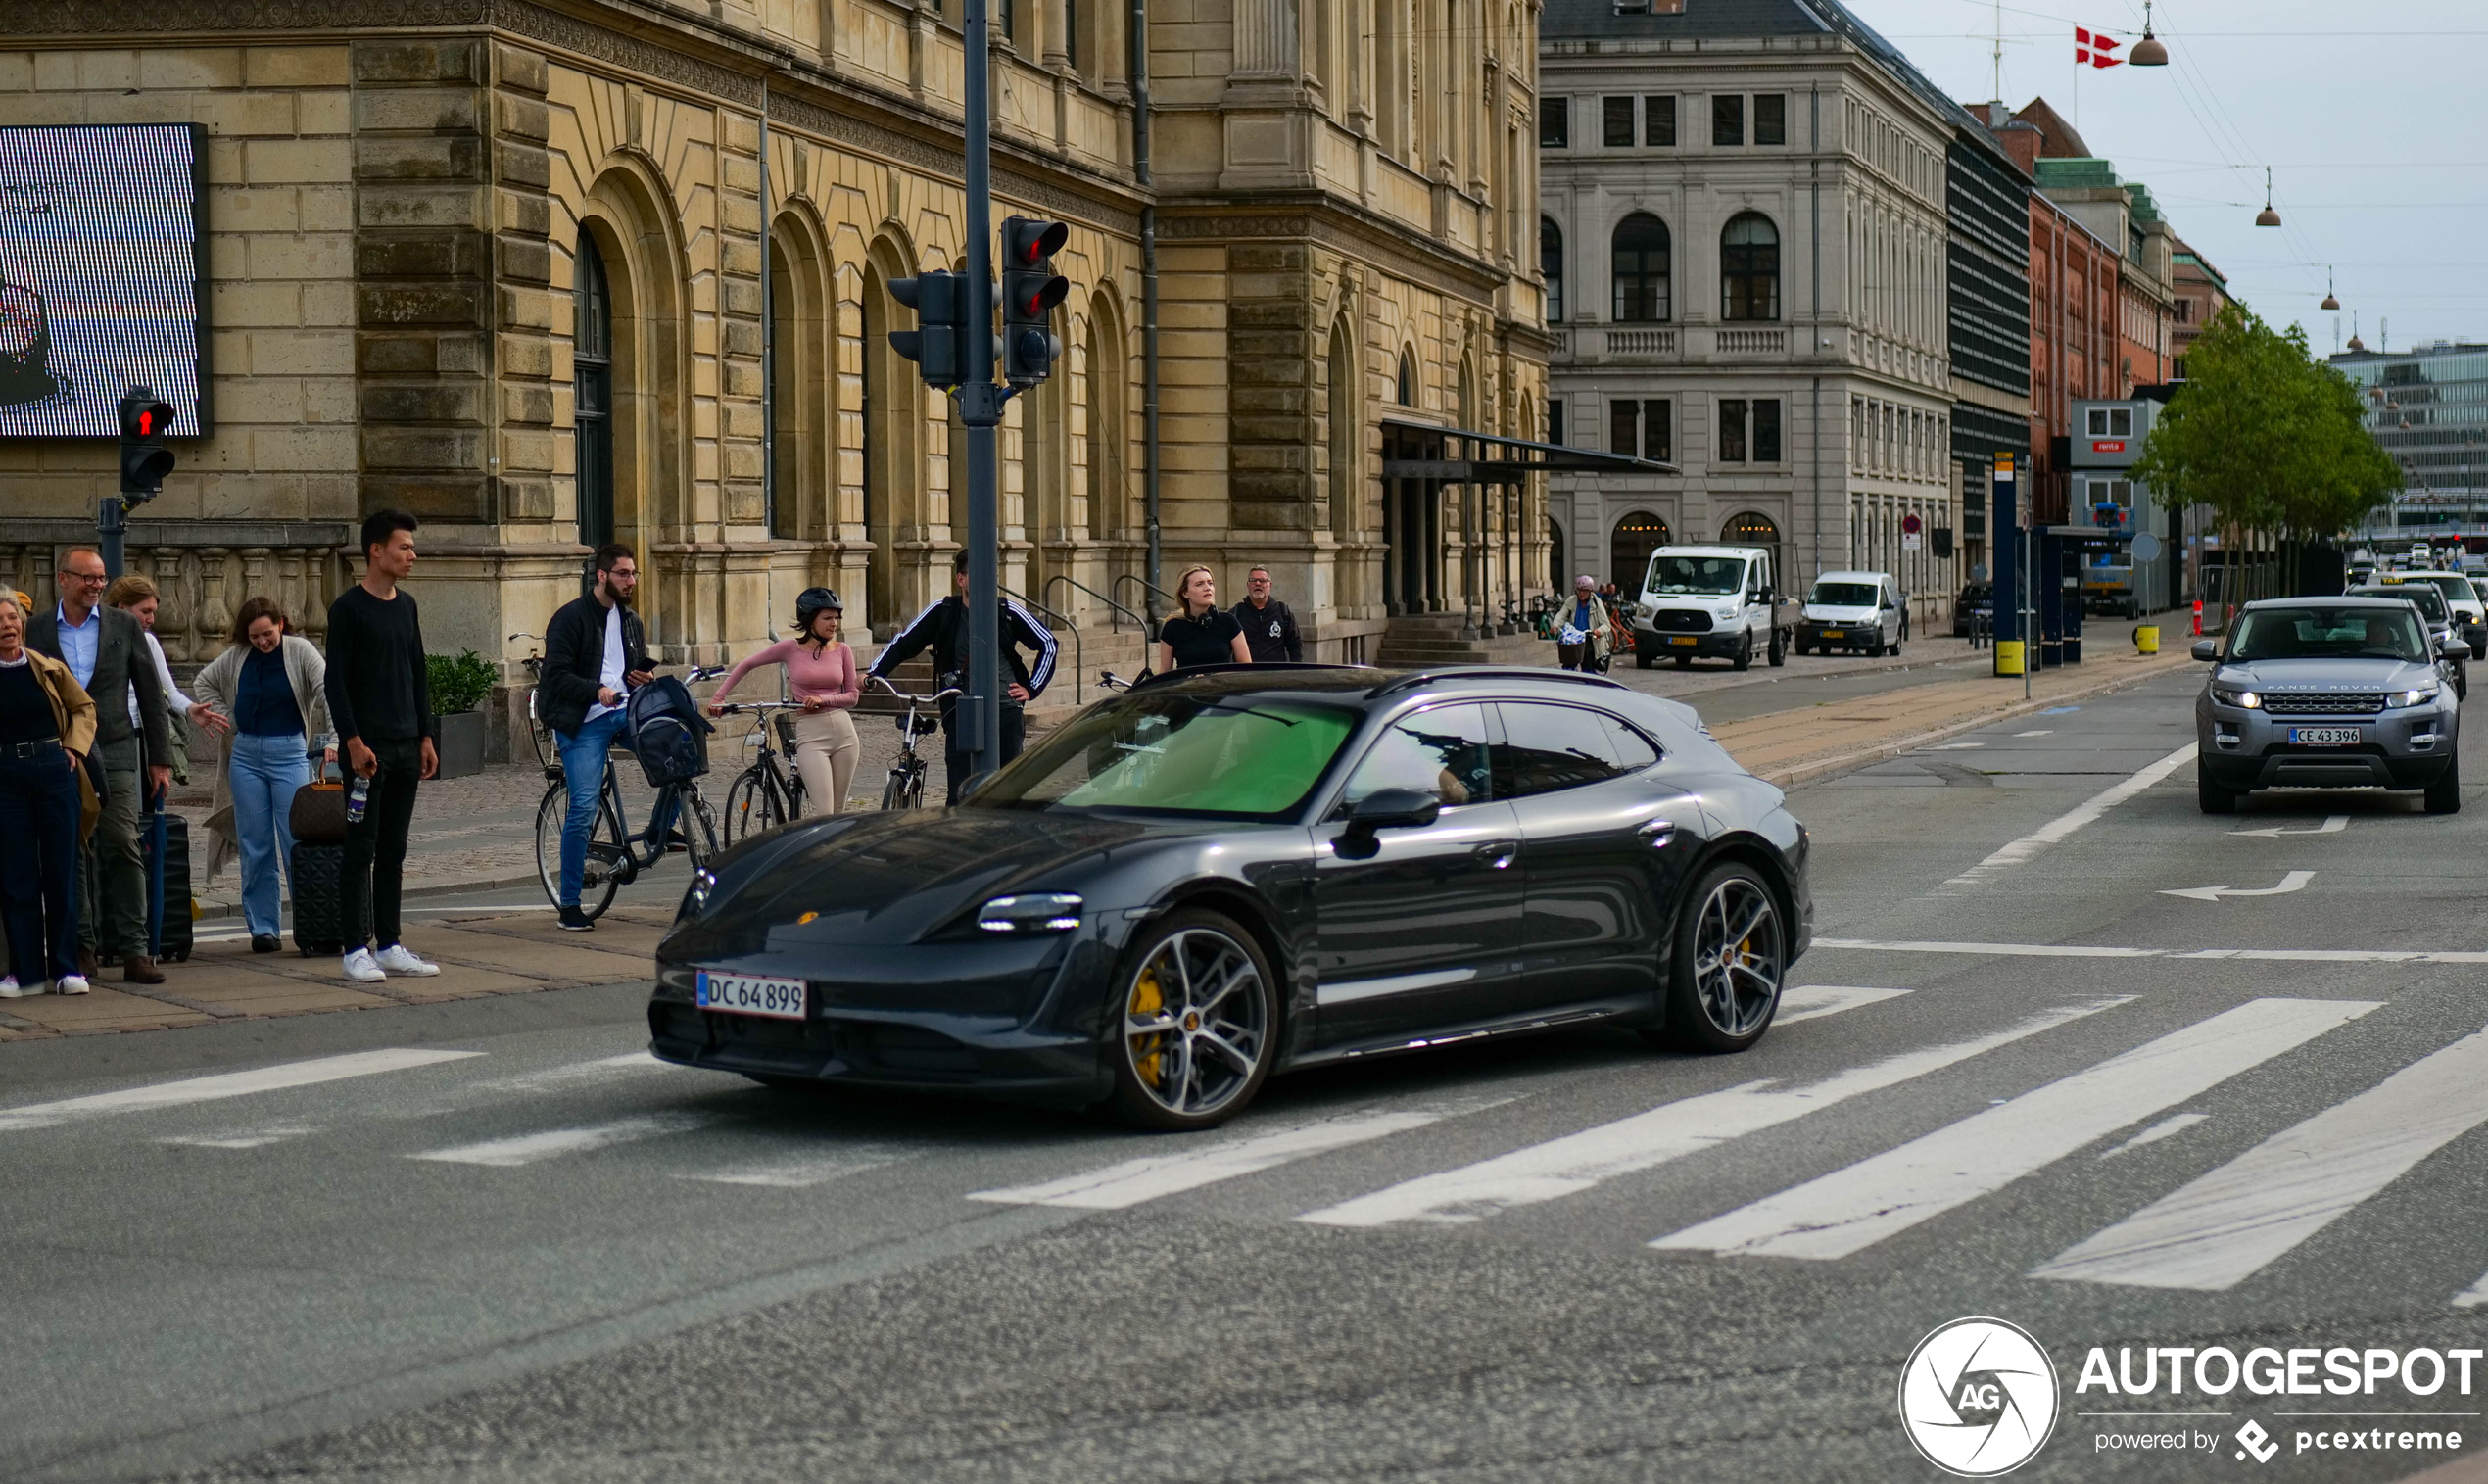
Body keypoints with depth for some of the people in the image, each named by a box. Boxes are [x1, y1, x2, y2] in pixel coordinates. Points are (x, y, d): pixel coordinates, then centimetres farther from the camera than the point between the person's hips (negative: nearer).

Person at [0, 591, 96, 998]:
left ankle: (65, 967, 11)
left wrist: (75, 747, 2)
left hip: (54, 770, 1)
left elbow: (84, 707, 15)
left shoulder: (48, 668, 3)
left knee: (61, 871, 3)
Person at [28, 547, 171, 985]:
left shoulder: (125, 627, 7)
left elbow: (150, 696, 9)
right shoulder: (37, 631, 6)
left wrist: (160, 758, 6)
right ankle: (84, 946, 10)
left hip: (115, 753, -1)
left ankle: (133, 949, -8)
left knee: (123, 847, -9)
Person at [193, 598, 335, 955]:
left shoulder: (300, 652, -5)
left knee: (297, 844, -7)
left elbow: (328, 693, -13)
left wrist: (332, 740, -25)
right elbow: (205, 681, 23)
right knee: (255, 848, 3)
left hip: (290, 754, -3)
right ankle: (262, 928, 9)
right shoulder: (236, 658, 6)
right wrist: (220, 716, 9)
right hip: (246, 755, 3)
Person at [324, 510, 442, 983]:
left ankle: (388, 945, 14)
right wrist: (353, 742, -17)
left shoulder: (406, 606, 13)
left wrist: (426, 737, 11)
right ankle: (356, 950, -2)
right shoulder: (349, 608, -8)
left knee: (393, 852, 9)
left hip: (406, 745, 7)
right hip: (368, 747, -7)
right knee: (361, 851, -4)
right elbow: (335, 682, -11)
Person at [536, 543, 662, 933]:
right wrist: (598, 691, -27)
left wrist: (648, 676, 6)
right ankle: (569, 906, -1)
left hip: (625, 713, 6)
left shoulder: (630, 621, 18)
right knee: (583, 808, -11)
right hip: (583, 723, -6)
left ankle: (660, 831, -2)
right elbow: (557, 676, -12)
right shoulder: (571, 618, -4)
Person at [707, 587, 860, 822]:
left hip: (843, 732, 3)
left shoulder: (842, 650, 7)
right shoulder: (790, 649, -1)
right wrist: (719, 697, 2)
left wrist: (823, 699, -9)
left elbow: (852, 696, 9)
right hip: (810, 734, -3)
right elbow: (746, 666, 9)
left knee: (838, 814, 6)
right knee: (822, 814, -15)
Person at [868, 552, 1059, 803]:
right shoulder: (943, 612, 1)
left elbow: (1048, 644, 12)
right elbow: (903, 644, 5)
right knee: (960, 793, -9)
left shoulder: (1007, 612, 2)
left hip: (1006, 710, 1)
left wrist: (1032, 688, 7)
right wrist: (874, 672, -8)